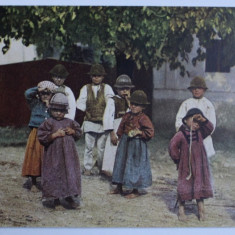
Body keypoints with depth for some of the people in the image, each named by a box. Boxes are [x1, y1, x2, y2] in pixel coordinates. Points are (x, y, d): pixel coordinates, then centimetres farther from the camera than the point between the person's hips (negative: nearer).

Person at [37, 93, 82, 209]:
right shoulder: (48, 123, -5)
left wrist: (73, 132, -3)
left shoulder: (70, 122, 8)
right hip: (53, 154, -4)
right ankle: (51, 198, 11)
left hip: (68, 153, 4)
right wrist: (55, 134, -17)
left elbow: (79, 133, 18)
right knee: (53, 174, 1)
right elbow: (42, 136, -11)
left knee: (70, 173, 4)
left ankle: (69, 197, 13)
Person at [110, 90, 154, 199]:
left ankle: (136, 191, 12)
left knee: (135, 165, -1)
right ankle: (119, 187, 27)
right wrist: (121, 137, 7)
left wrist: (139, 132, -24)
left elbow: (150, 132, -17)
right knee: (121, 163, 13)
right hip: (125, 143, 7)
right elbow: (121, 129, 17)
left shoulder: (143, 118, -14)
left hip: (137, 145, -7)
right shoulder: (127, 116, 6)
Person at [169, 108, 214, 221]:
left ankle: (201, 210, 18)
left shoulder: (199, 133, 6)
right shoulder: (181, 135, -11)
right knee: (184, 187, 2)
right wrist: (177, 159, -3)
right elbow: (172, 147, -10)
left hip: (199, 166, 5)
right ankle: (181, 210, 14)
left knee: (200, 186, 8)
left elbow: (210, 128, 0)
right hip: (186, 167, -4)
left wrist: (203, 120, -13)